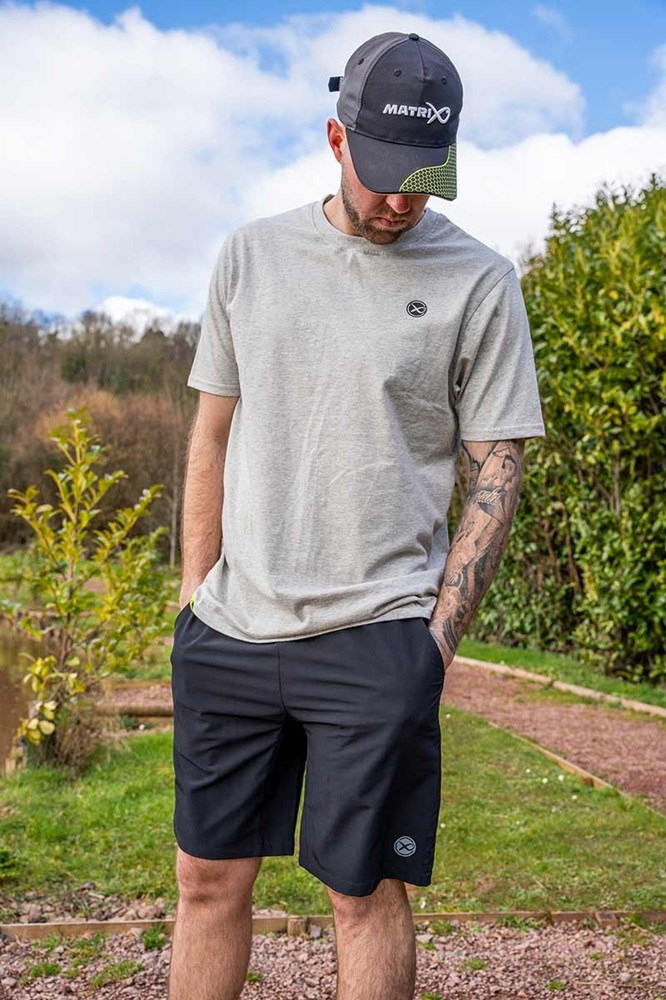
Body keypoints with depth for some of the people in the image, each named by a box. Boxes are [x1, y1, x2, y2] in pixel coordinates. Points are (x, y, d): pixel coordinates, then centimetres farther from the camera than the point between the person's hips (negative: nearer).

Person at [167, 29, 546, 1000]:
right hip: (229, 632, 4)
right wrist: (195, 600, 9)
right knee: (208, 876, 12)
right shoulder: (251, 253, 9)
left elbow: (496, 469, 0)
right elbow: (213, 435, 13)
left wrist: (436, 640, -6)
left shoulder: (480, 282, 0)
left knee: (367, 891, 4)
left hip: (375, 639, -3)